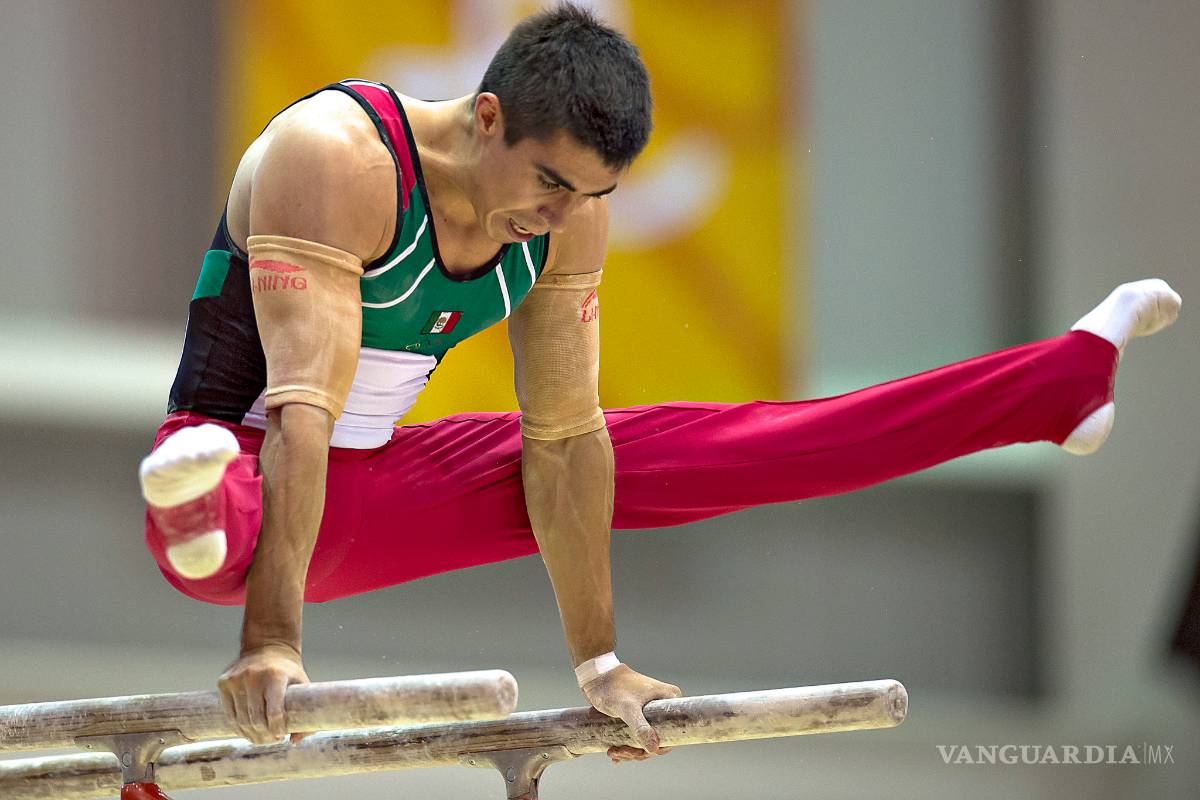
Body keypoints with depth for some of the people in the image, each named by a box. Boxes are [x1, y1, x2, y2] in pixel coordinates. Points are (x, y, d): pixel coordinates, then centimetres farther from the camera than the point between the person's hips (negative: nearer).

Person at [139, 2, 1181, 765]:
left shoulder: (570, 215, -7)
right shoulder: (335, 159, -29)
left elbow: (565, 439, 0)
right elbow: (304, 402, -38)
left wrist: (598, 659, 2)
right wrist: (273, 639, -45)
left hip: (378, 496, 6)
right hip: (256, 474, -6)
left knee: (682, 453, 8)